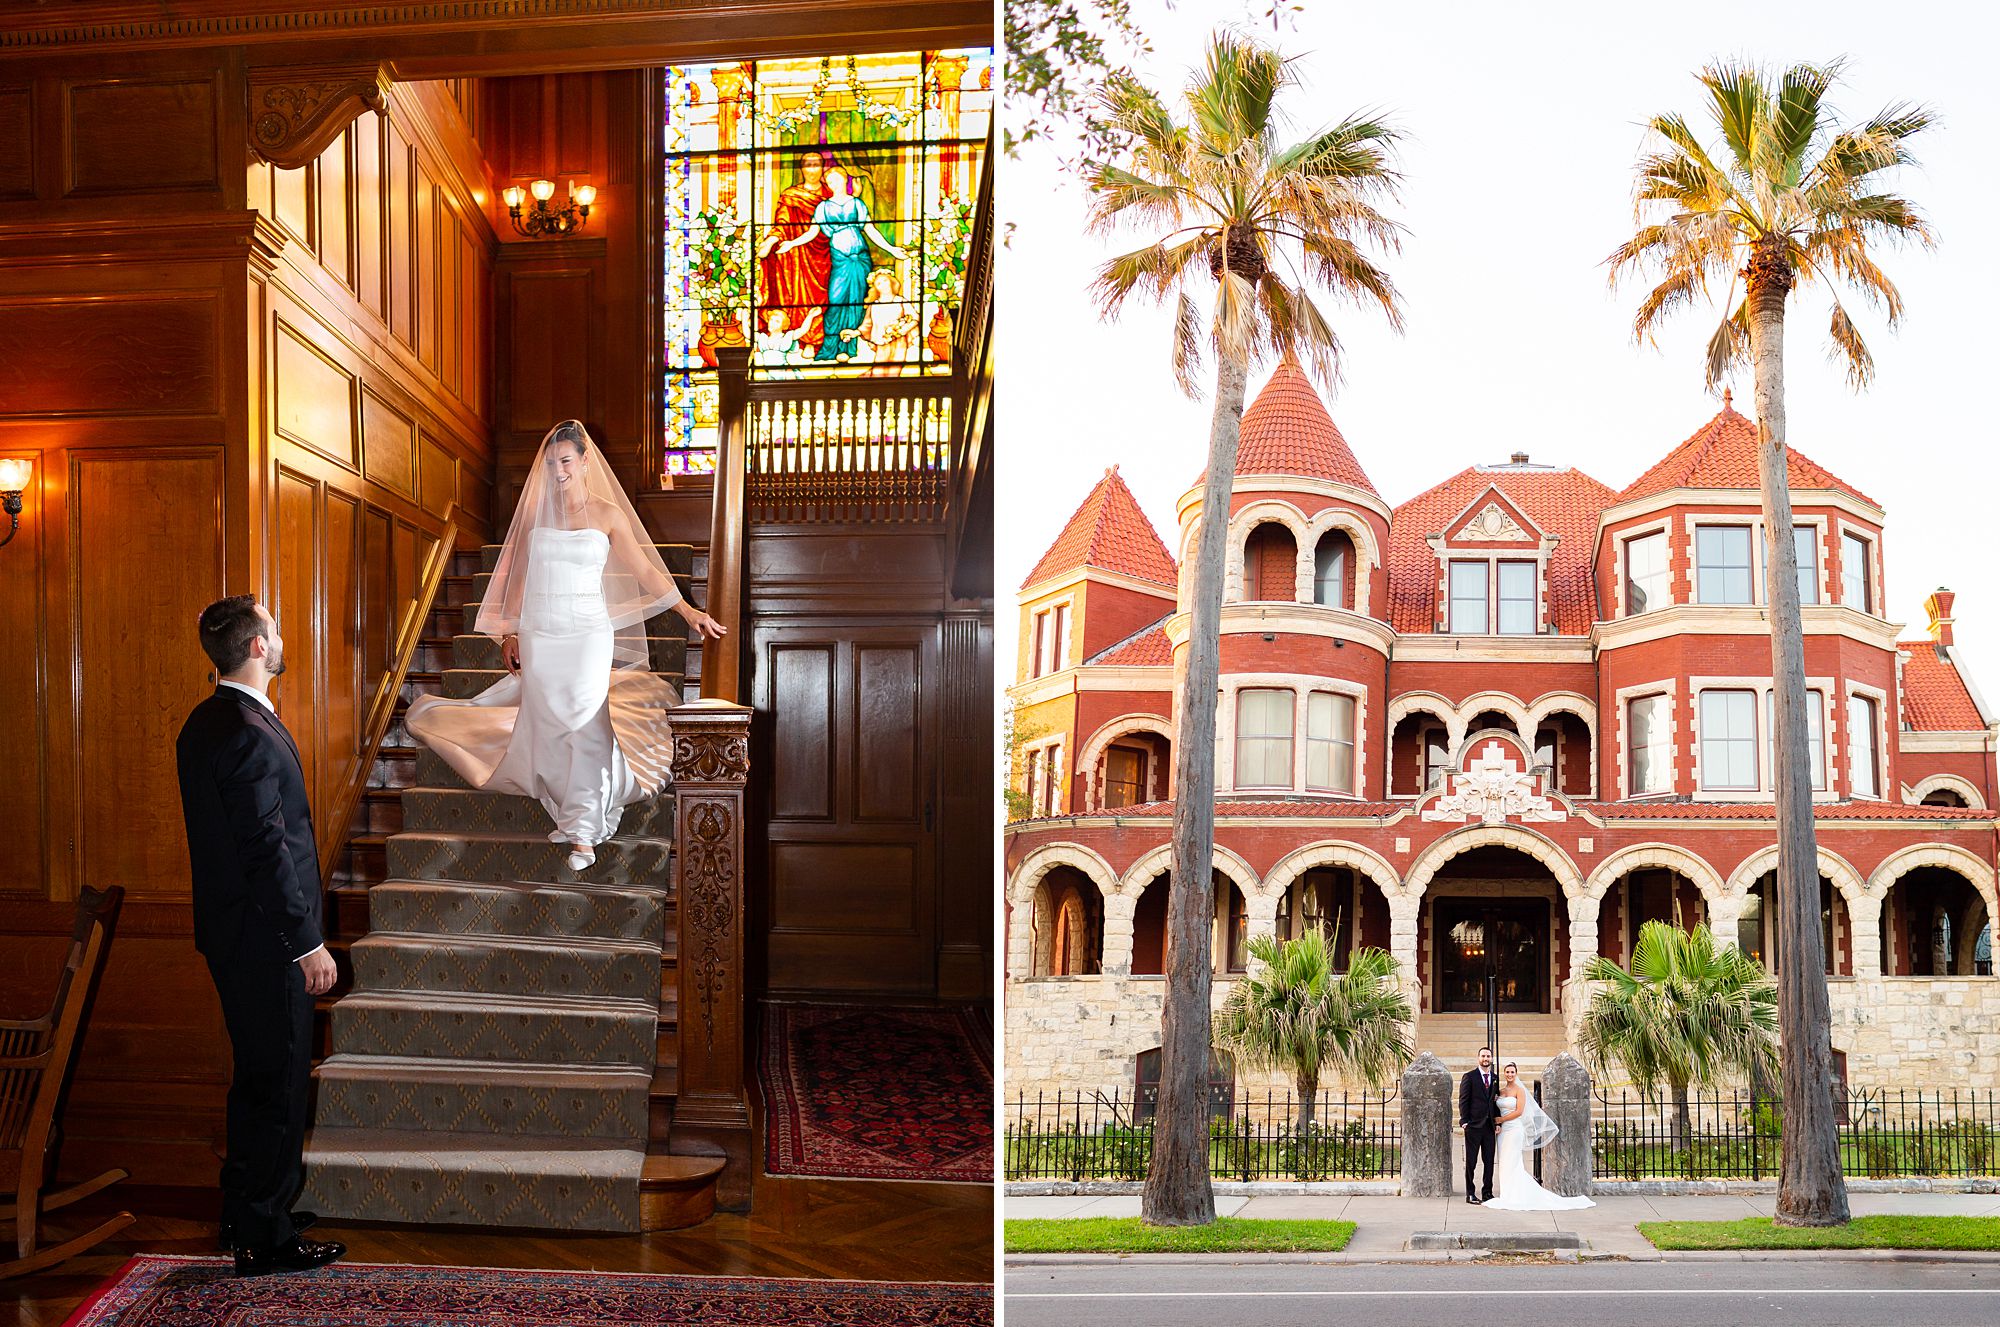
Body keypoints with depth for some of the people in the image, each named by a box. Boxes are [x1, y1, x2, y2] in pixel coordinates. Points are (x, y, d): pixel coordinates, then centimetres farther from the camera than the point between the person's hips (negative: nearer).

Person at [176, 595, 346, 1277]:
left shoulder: (206, 723, 10)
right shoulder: (250, 734, -22)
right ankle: (265, 1238, 11)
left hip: (233, 932, 10)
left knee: (257, 1078, 21)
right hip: (265, 938, -10)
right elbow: (267, 849, -24)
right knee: (277, 1085, 0)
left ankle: (245, 1214, 33)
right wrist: (307, 942, -18)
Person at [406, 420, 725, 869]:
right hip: (539, 635, 3)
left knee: (586, 725, -10)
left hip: (588, 634, -3)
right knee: (547, 726, 4)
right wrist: (508, 633, 11)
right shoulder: (533, 511, 9)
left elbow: (644, 569, 4)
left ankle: (583, 831, -8)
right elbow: (516, 575, 14)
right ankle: (568, 814, 21)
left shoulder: (607, 513, 2)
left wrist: (688, 611, -1)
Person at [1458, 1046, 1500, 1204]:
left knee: (1489, 1161, 6)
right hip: (1474, 1125, -5)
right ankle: (1470, 1194, 4)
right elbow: (1463, 1101, -4)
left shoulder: (1495, 1079, 14)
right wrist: (1464, 1121, -11)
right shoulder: (1469, 1077, -1)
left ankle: (1487, 1192, 15)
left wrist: (1498, 1121, 5)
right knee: (1471, 1161, 0)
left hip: (1489, 1125, 5)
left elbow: (1496, 1102, 15)